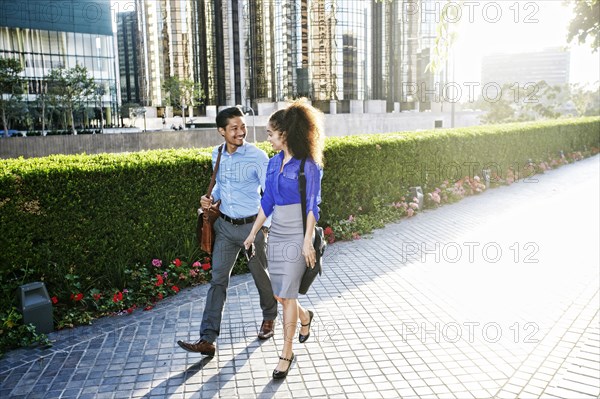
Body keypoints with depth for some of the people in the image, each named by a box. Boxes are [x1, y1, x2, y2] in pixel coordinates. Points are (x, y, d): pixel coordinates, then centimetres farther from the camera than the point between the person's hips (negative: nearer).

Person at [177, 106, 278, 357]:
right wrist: (212, 198, 0)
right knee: (218, 279, 2)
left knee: (260, 275, 13)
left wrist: (265, 225, -19)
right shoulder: (217, 155, 3)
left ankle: (269, 318, 40)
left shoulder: (257, 156, -15)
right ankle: (207, 339, 5)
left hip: (252, 226, -4)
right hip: (225, 225, 5)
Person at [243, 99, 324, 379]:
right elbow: (267, 201, 13)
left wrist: (307, 240, -16)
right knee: (279, 293, 12)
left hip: (297, 235, -7)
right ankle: (305, 317, 44)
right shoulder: (274, 163, 9)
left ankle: (286, 354, 13)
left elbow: (312, 205, -12)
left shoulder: (308, 164, -11)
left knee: (287, 294, -2)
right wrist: (254, 232, 14)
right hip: (277, 233, 7)